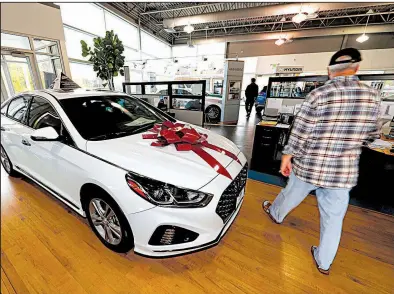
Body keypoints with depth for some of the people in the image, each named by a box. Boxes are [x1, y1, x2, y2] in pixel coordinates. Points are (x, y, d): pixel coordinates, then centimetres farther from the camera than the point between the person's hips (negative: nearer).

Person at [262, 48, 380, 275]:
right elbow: (371, 133, 11)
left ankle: (275, 213, 52)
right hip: (344, 171, 3)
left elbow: (300, 132, -15)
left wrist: (287, 157, -4)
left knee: (291, 195, 24)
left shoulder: (318, 95, -14)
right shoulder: (372, 96, -2)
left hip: (309, 165, -2)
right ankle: (324, 262, 34)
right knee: (334, 217, 17)